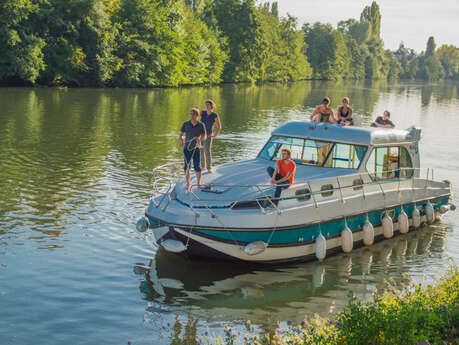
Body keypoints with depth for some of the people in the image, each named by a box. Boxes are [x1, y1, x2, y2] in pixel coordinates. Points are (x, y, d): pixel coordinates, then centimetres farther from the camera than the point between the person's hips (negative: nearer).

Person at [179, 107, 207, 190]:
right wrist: (181, 141, -18)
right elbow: (181, 134, 2)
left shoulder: (201, 125, -4)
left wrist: (200, 139, -23)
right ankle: (188, 183, 18)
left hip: (196, 149, -1)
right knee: (187, 167, 5)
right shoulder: (186, 124, -1)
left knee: (197, 167, -2)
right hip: (187, 148, 1)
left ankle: (199, 183, 15)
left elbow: (204, 136, -1)